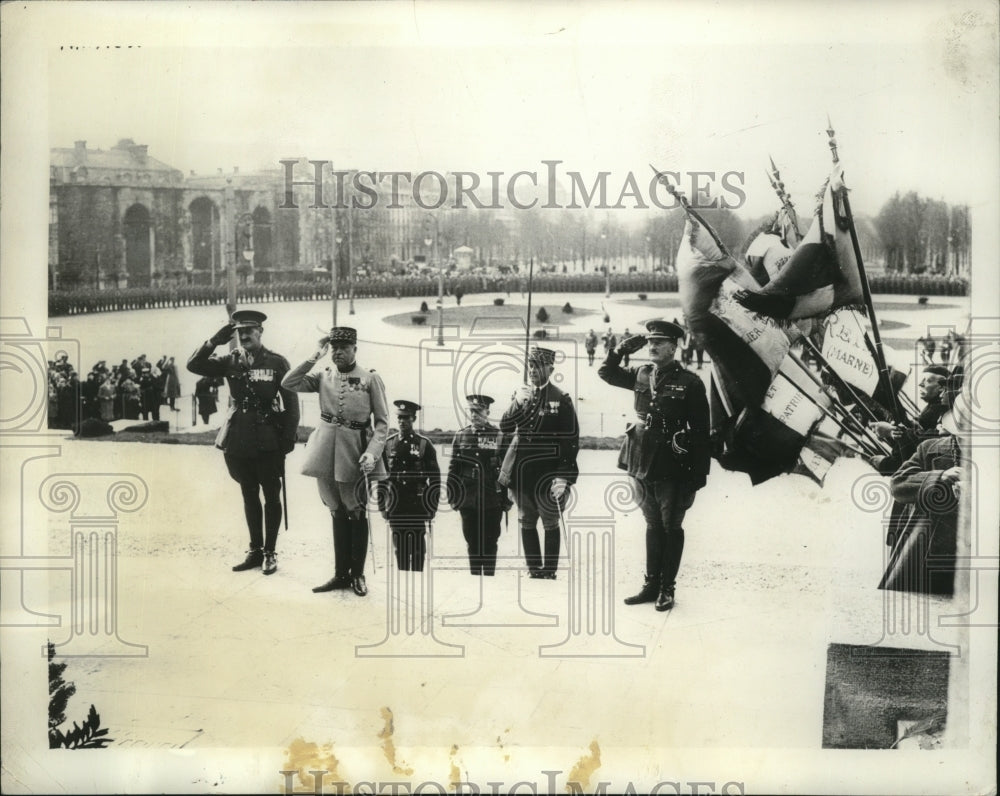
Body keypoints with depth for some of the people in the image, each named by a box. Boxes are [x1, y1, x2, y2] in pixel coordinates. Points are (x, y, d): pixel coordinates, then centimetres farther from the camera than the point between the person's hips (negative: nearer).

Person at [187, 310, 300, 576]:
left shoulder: (276, 362, -5)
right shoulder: (230, 361, 4)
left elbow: (291, 402, -5)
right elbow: (194, 365, -3)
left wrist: (288, 438, -9)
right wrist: (214, 341, -15)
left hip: (268, 441, -4)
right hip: (239, 440, 4)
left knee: (271, 496, 5)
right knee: (249, 496, 13)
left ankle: (270, 552, 15)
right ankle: (255, 550, 24)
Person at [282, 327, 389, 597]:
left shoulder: (371, 379, -4)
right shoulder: (323, 377, 7)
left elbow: (382, 422, -4)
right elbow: (288, 383, -3)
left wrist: (372, 452, -17)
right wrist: (315, 357, -4)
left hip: (354, 452, -3)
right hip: (327, 451, 3)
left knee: (356, 513, 5)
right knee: (338, 513, 11)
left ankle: (357, 575, 15)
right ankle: (341, 574, 19)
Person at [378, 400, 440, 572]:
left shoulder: (424, 444, 0)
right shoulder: (388, 444, 7)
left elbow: (435, 477, 1)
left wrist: (433, 507, -2)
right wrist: (382, 506, 6)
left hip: (418, 505, -2)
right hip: (396, 506, 2)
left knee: (417, 548, 0)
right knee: (400, 548, 6)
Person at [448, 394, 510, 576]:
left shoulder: (499, 436, -2)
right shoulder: (461, 436, 7)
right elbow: (453, 469, 9)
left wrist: (507, 499, -3)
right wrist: (452, 497, 5)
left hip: (492, 501, -2)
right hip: (468, 501, 3)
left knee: (490, 543, 4)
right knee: (472, 542, 8)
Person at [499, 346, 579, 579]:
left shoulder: (561, 400, -5)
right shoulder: (521, 394, 9)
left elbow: (571, 441, -8)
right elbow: (505, 428, 4)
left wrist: (563, 476, -14)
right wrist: (517, 403, -12)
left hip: (547, 472, -4)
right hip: (521, 469, 4)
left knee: (550, 522, 4)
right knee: (526, 522, 9)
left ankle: (549, 571, 11)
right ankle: (533, 569, 17)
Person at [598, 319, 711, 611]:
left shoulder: (690, 383, -8)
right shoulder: (641, 376, 6)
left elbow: (701, 431, -8)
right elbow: (606, 371, 19)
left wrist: (699, 472, -11)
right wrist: (624, 349, 3)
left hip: (673, 469, -5)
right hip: (643, 465, 5)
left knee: (670, 527, 6)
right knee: (653, 525, 14)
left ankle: (667, 589, 14)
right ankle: (651, 584, 22)